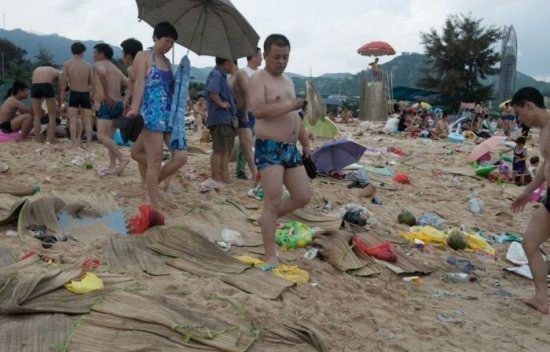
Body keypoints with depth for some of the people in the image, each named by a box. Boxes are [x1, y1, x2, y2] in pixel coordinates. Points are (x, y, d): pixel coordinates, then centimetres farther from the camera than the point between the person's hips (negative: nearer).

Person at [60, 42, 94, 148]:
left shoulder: (67, 64, -3)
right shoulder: (88, 65, -3)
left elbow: (62, 81, -6)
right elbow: (92, 82, -3)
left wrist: (61, 94, 2)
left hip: (73, 94, 0)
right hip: (85, 94, 1)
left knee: (73, 119, 6)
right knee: (87, 120, 6)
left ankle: (74, 142, 2)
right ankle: (88, 143, 3)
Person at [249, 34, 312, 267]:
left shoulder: (288, 81, 20)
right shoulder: (259, 79, -6)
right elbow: (258, 110, -24)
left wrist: (305, 144, 23)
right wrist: (289, 106, -24)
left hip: (290, 148, 8)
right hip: (269, 148, -8)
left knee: (303, 197, 8)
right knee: (273, 202, -10)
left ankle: (267, 219, 30)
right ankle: (271, 256, -1)